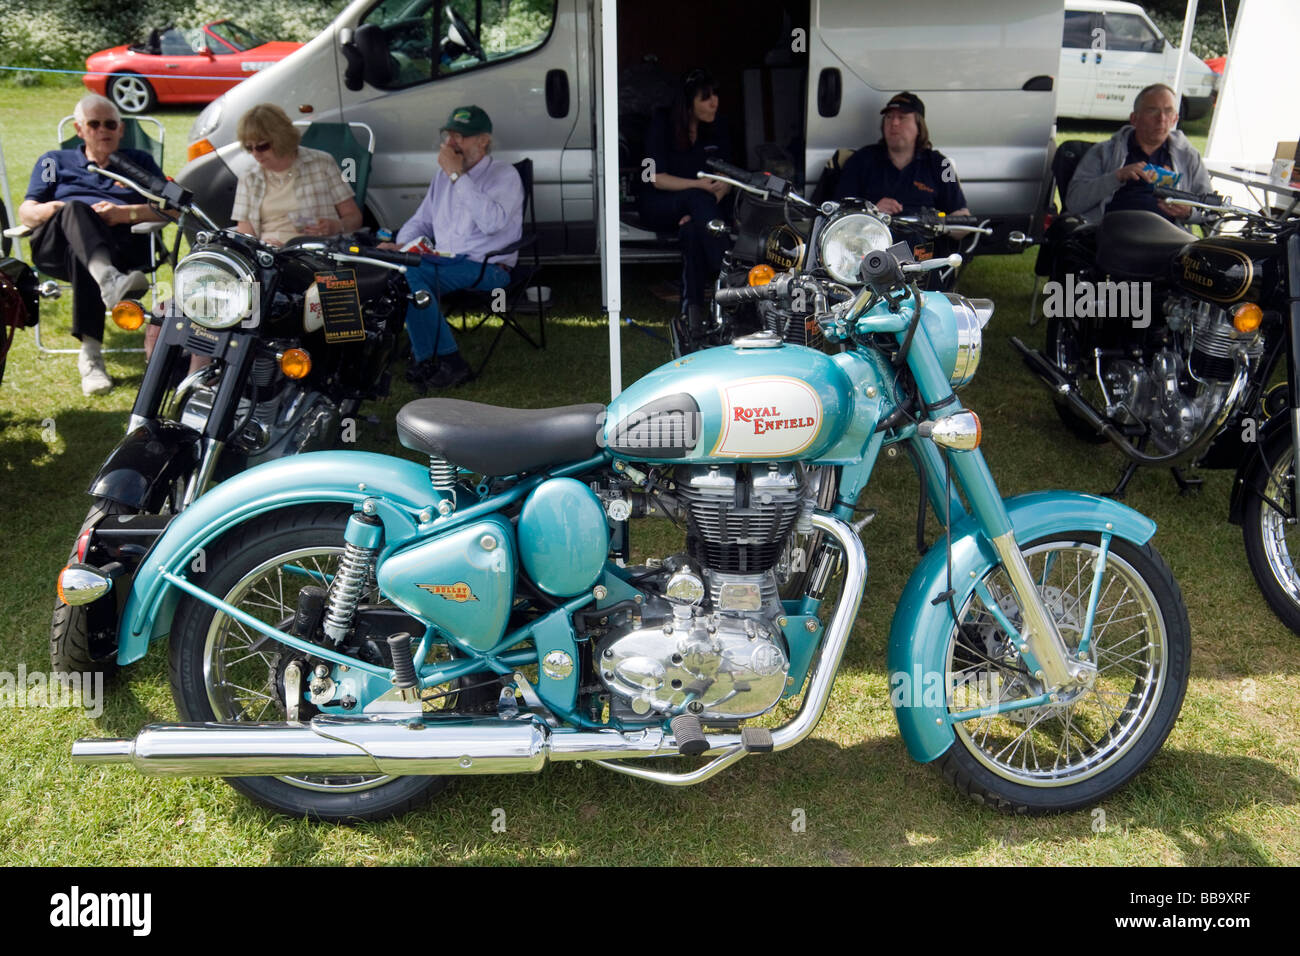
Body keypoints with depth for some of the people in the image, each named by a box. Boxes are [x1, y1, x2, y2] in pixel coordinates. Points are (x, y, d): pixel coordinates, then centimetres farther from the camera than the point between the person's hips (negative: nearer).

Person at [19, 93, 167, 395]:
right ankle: (107, 279, -66)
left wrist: (126, 213, -6)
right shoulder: (55, 161, 31)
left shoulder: (139, 161, 29)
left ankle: (90, 355, -50)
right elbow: (26, 213, 19)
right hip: (55, 244, 1)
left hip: (121, 242, -1)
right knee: (75, 208, -36)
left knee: (81, 253, -38)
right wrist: (50, 209, -6)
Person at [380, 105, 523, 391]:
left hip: (486, 268, -7)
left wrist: (458, 176, -19)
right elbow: (421, 221, 27)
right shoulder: (444, 174, 20)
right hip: (443, 260, 7)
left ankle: (446, 362, -21)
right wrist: (400, 245, 6)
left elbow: (493, 222, -22)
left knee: (409, 275, -29)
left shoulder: (504, 175, -2)